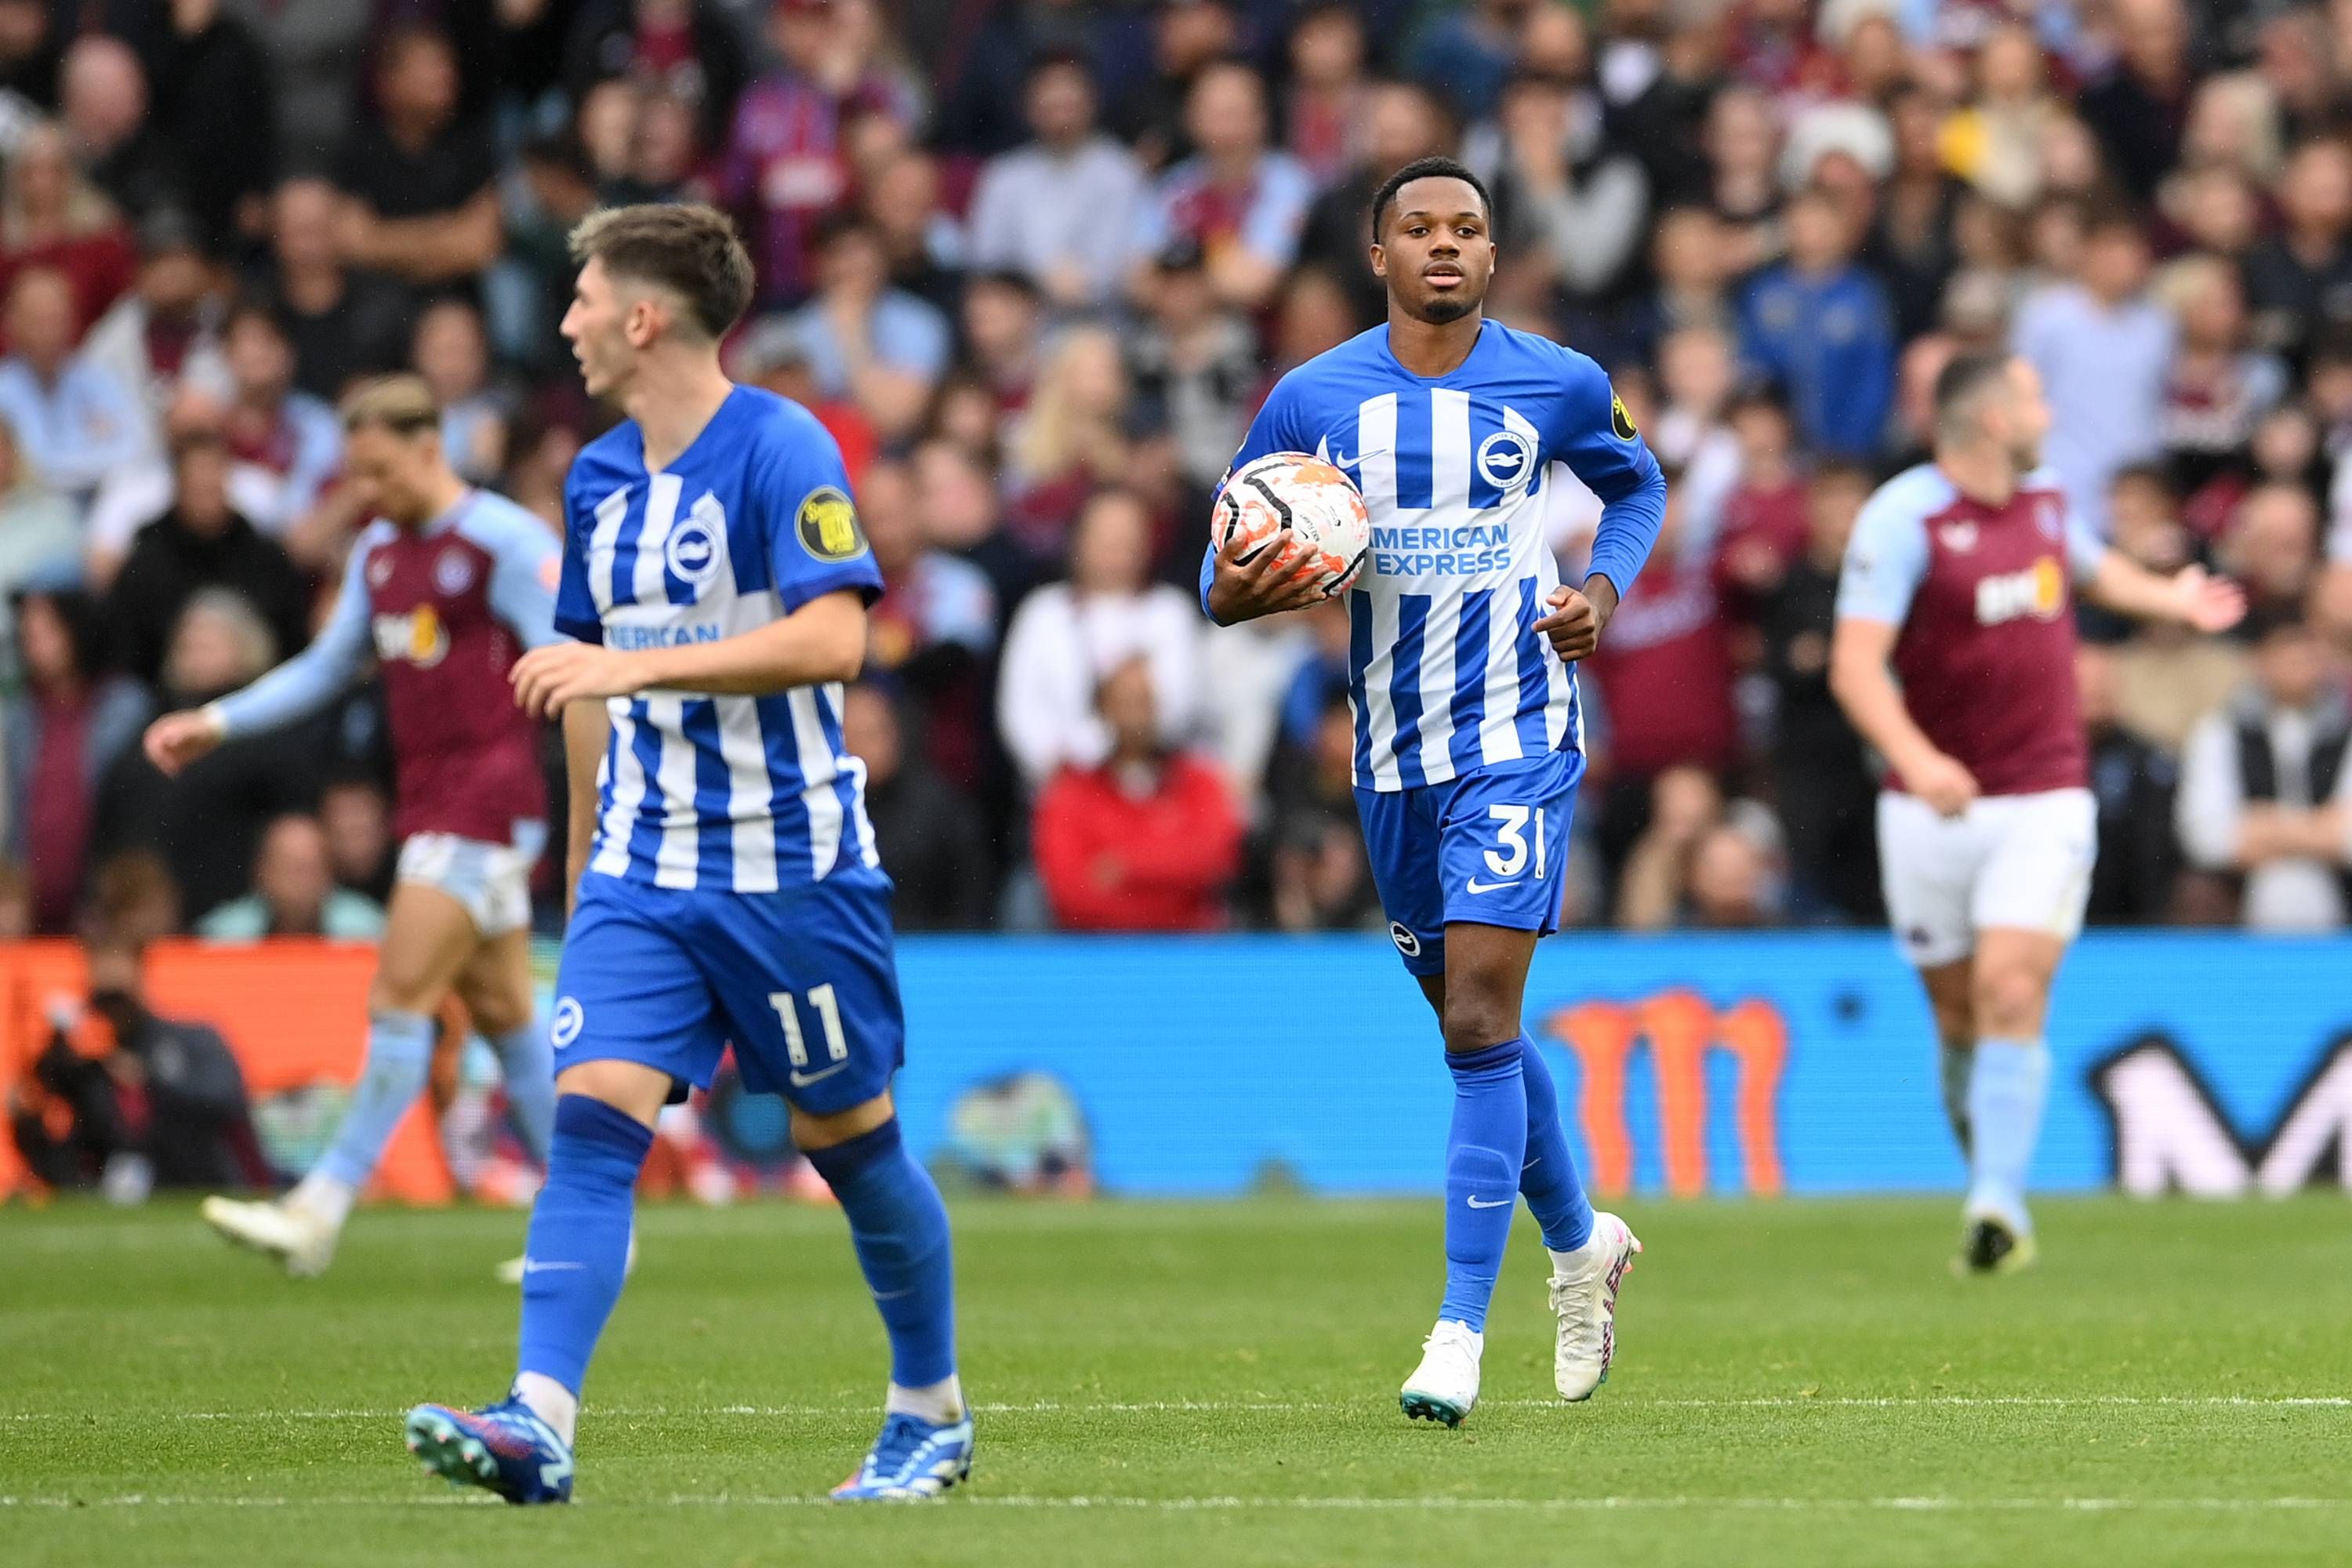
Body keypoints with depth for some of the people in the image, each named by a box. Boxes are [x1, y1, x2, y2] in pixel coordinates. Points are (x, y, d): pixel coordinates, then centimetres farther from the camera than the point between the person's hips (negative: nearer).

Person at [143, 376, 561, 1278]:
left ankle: (323, 1210, -12)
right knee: (502, 1010, 9)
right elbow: (329, 666, 24)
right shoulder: (379, 552, 15)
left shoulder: (507, 543, -10)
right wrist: (216, 724, 19)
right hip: (428, 800, 8)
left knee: (401, 996, -11)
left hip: (487, 797, -8)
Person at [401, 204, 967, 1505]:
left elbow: (834, 638, -23)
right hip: (643, 871, 6)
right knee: (591, 1115, -12)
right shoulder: (597, 479, 11)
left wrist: (638, 664, -27)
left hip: (790, 867, -6)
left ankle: (932, 1416, 24)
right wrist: (586, 860, 24)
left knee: (848, 1138, 6)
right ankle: (538, 1423, -23)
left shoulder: (780, 450, -12)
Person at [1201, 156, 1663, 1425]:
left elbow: (1637, 485, 17)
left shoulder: (1557, 386, -4)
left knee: (1479, 1018, -15)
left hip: (1517, 736, -3)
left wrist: (1604, 586, -2)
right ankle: (1582, 1241, 38)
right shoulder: (1313, 399, -1)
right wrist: (1235, 593, -18)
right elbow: (1225, 569, 6)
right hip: (1392, 753, 3)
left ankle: (1461, 1333, -14)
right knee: (1470, 1022, 13)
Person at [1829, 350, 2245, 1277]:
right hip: (1932, 809, -2)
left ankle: (1999, 1206, -22)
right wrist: (1914, 758, -38)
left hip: (2043, 800, 2)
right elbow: (1856, 663, -24)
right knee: (1959, 1017, 8)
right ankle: (1990, 1168, 30)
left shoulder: (2044, 498, 8)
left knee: (2013, 994, -15)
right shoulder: (1904, 518, -13)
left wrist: (2173, 600, 27)